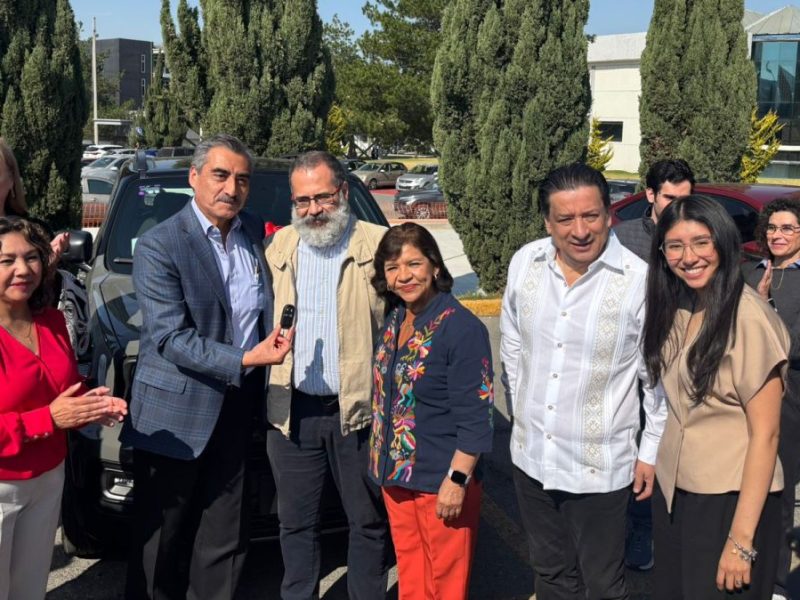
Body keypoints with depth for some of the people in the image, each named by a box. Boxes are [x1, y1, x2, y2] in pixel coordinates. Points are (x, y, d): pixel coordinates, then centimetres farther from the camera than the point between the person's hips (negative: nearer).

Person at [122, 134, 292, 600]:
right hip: (176, 414, -5)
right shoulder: (159, 246, -12)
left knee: (224, 539, 14)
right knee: (161, 539, 10)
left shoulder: (256, 234, 5)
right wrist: (247, 359, -25)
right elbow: (171, 338, -19)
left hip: (236, 410, 5)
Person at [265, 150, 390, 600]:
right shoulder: (279, 247, 10)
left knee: (369, 521, 11)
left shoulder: (379, 245, -4)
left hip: (357, 408, -3)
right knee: (297, 523, 16)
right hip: (292, 410, 4)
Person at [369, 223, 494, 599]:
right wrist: (383, 462, 14)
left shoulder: (462, 328, -18)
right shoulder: (394, 320, 5)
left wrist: (457, 480, -19)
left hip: (441, 482, -7)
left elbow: (475, 418, -18)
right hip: (396, 475, 7)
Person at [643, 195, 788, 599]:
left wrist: (741, 540, -18)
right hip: (671, 489, 7)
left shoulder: (749, 318, -18)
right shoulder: (676, 311, 3)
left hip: (729, 500, -7)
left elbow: (765, 434, -18)